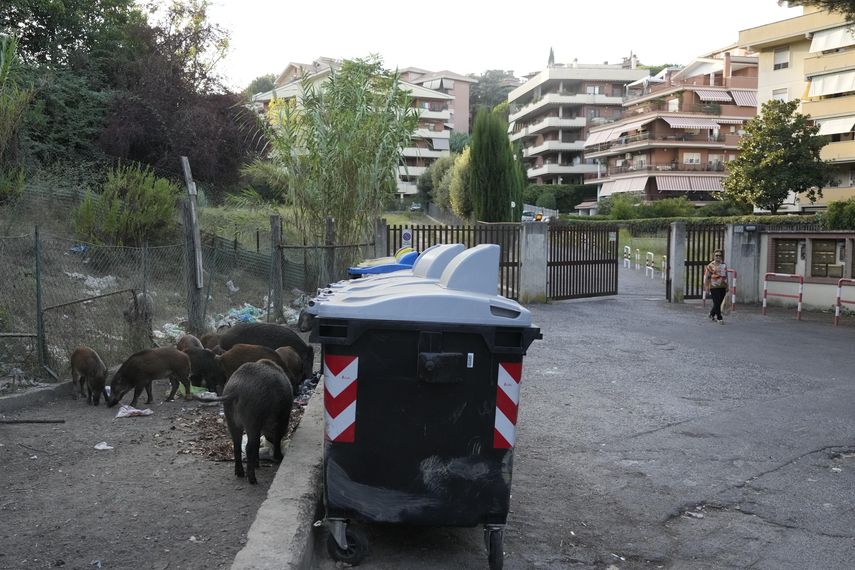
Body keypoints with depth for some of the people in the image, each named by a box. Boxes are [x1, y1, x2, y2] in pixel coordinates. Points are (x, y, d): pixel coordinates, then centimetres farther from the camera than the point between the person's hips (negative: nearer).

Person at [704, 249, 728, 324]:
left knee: (718, 303, 9)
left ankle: (712, 314, 29)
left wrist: (727, 286, 16)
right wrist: (706, 286, -8)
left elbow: (726, 276, 19)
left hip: (722, 287, 5)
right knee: (717, 303, -7)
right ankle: (719, 318, -1)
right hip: (714, 287, -5)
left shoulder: (724, 265, 12)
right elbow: (706, 276, -3)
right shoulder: (710, 266, -4)